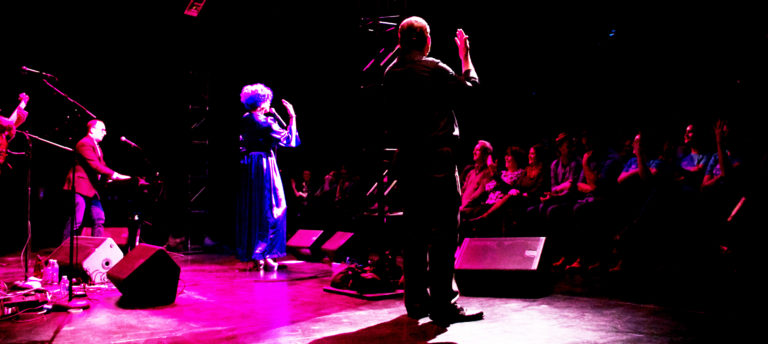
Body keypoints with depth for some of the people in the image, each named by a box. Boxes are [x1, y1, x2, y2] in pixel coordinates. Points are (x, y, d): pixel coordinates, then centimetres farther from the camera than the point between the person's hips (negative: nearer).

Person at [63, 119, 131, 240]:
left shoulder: (97, 146, 21)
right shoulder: (85, 144, -12)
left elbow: (101, 165, 20)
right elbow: (95, 166, -21)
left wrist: (109, 177, 3)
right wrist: (114, 175, -23)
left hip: (92, 188, 10)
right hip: (80, 187, -10)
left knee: (99, 219, 7)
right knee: (76, 221, -10)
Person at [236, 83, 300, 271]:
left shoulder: (245, 120, 7)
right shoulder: (265, 122, -15)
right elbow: (288, 140, -13)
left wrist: (272, 115, 18)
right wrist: (292, 118, -7)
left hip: (247, 168, 7)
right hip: (264, 167, -7)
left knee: (248, 211, 11)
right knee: (267, 210, 2)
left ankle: (249, 255, 17)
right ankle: (263, 255, 4)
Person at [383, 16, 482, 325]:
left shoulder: (391, 73, 6)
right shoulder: (435, 70, -11)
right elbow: (469, 86, -1)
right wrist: (465, 54, 14)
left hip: (407, 160, 7)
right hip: (438, 160, -6)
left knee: (416, 231, 13)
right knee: (444, 232, -2)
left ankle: (416, 301, 20)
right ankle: (443, 304, 0)